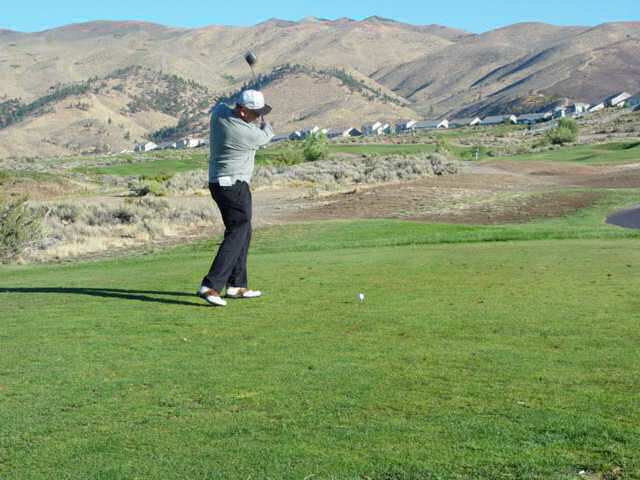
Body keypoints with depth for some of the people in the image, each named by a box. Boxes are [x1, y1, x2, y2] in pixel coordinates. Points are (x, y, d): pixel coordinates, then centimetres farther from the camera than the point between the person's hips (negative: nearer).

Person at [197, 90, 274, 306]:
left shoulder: (219, 112, -1)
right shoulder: (248, 134, -21)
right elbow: (267, 135, 2)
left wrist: (253, 120, 23)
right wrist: (262, 123, 23)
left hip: (218, 182, 10)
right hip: (234, 185, -10)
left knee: (243, 231, 17)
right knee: (237, 234, -12)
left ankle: (236, 285, 19)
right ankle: (210, 286, -22)